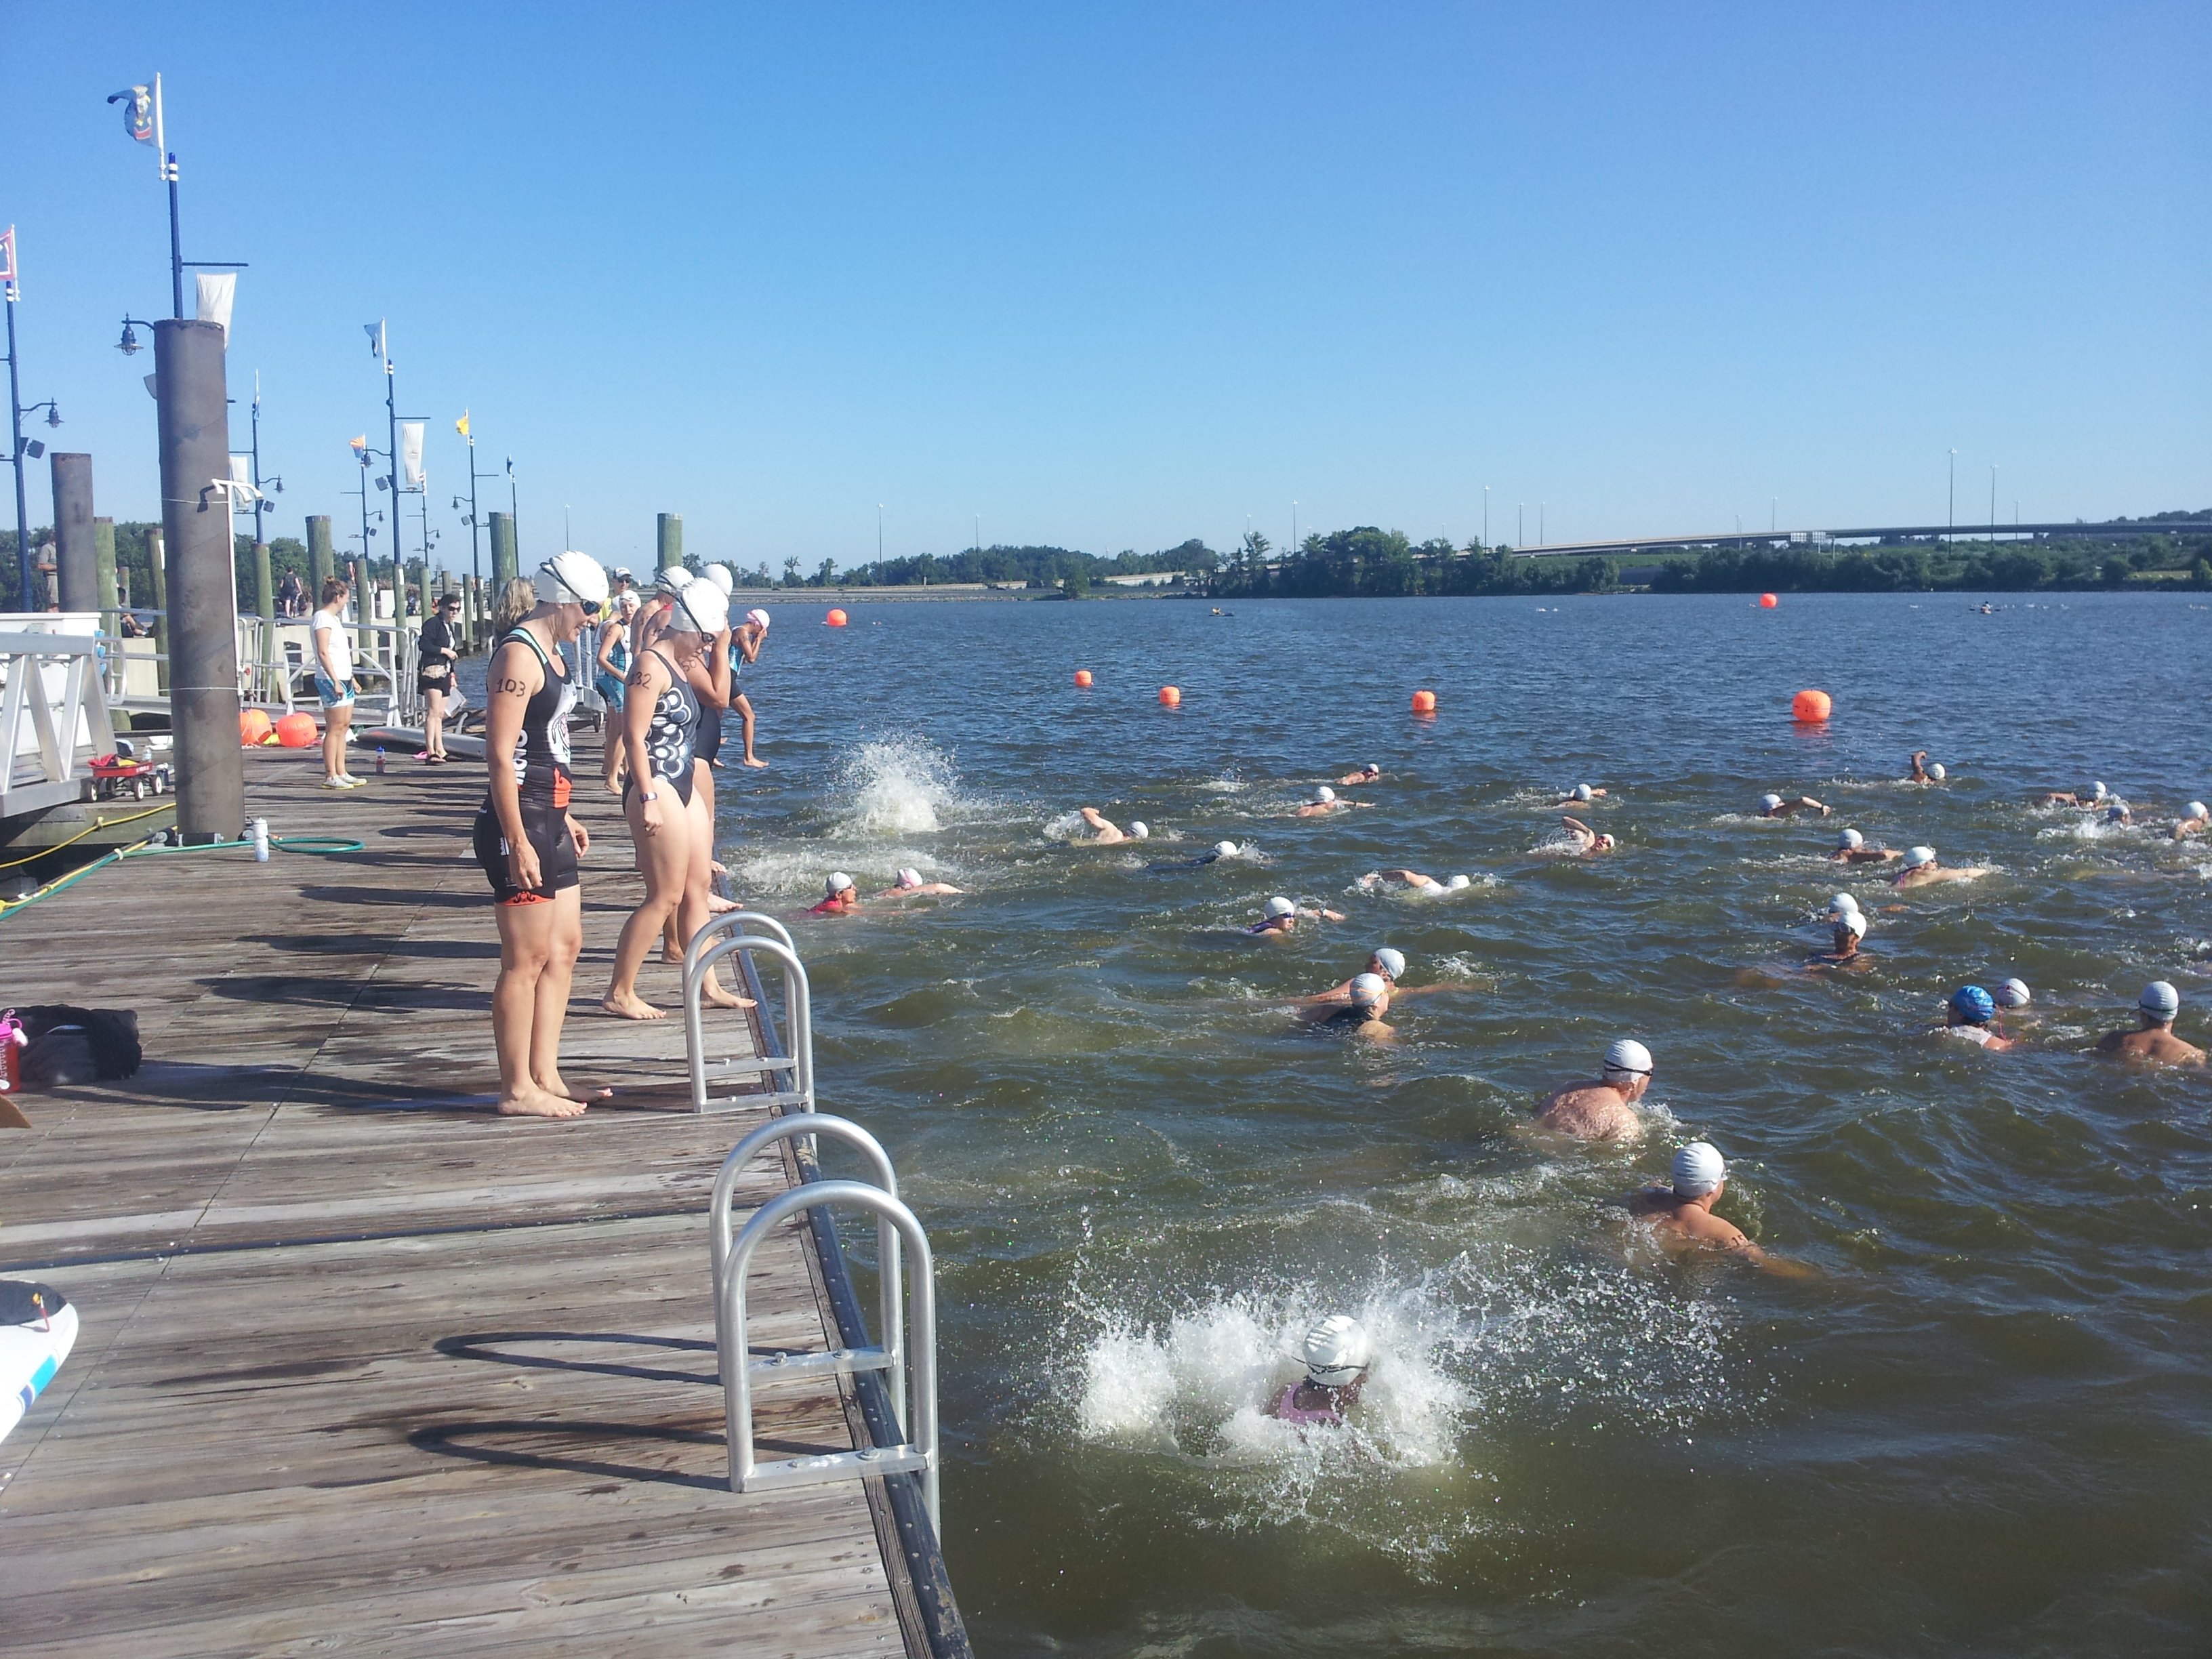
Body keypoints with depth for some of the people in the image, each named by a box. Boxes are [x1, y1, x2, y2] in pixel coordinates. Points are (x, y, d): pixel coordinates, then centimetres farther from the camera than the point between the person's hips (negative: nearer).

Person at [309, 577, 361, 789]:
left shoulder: (333, 618, 19)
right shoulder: (322, 618, -11)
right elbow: (323, 653, -18)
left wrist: (350, 678, 22)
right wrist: (335, 681, -22)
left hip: (343, 679, 10)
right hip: (331, 680, -10)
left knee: (344, 726, 10)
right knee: (334, 728, -8)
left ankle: (341, 773, 13)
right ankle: (330, 776, -6)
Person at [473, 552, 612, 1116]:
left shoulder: (551, 653, 15)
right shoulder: (518, 656, -15)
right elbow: (501, 757, -20)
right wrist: (519, 843, -22)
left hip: (549, 820, 10)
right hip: (520, 822, -10)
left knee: (565, 947, 14)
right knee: (527, 959, -3)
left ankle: (545, 1075, 22)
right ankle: (518, 1089, 7)